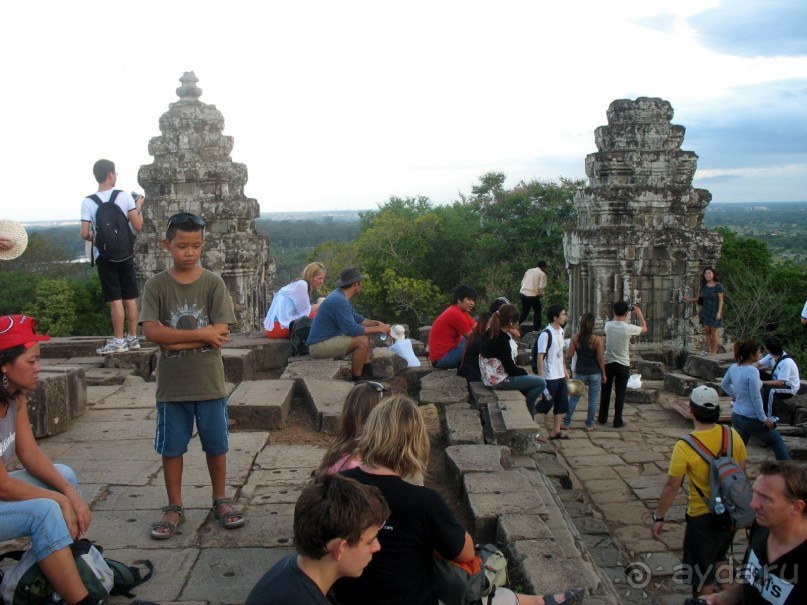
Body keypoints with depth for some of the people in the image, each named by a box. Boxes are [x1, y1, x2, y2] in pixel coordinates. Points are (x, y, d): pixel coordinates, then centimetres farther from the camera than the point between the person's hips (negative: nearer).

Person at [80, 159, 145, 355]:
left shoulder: (88, 202, -6)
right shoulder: (125, 196, -5)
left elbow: (85, 234, -10)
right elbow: (137, 226, -5)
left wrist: (94, 237, 13)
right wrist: (139, 207, 11)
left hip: (104, 256, -1)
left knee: (115, 300, 1)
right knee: (130, 298, 9)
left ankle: (119, 341, 4)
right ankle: (132, 338, 16)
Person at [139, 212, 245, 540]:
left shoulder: (214, 283, -4)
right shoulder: (156, 286, -2)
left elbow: (221, 334, -12)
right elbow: (151, 331, -15)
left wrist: (175, 339, -16)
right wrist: (200, 334, -18)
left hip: (209, 382, 0)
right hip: (171, 385, 0)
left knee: (216, 445, 11)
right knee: (171, 447, 10)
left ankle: (220, 501, 29)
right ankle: (174, 508, 26)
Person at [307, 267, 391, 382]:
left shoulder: (341, 296, 9)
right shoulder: (339, 301, -23)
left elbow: (356, 318, 17)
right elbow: (352, 329, -25)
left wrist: (376, 323, 2)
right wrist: (378, 329, -16)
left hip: (327, 339, 11)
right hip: (319, 346, -11)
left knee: (364, 336, 12)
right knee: (362, 341, -20)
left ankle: (368, 376, 10)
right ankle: (356, 381, -9)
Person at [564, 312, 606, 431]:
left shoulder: (575, 338, -8)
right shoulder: (597, 340, -13)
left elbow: (570, 355, -5)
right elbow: (600, 359, -10)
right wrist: (603, 374, 1)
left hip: (580, 372, 2)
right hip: (595, 373, -2)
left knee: (574, 397, 13)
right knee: (593, 398, 11)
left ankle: (566, 422, 16)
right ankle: (589, 424, 16)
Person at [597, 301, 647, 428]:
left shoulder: (608, 325, -8)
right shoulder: (628, 328, -16)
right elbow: (644, 328, 4)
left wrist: (618, 312, 12)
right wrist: (639, 312, 11)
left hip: (608, 363, 3)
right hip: (623, 365, -3)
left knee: (605, 392, 14)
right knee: (620, 394, 6)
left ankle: (602, 418, 21)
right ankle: (618, 421, 10)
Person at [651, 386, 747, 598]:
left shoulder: (685, 446, -24)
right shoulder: (733, 435, -9)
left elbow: (672, 487, -17)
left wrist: (658, 518, -6)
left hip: (702, 517, -6)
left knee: (702, 573, 12)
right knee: (719, 557, 31)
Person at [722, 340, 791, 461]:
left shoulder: (733, 368, 1)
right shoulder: (752, 371, -21)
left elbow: (724, 385, 18)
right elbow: (756, 398, -19)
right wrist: (764, 419, -12)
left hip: (736, 415, 7)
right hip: (751, 418, -7)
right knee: (777, 441, 15)